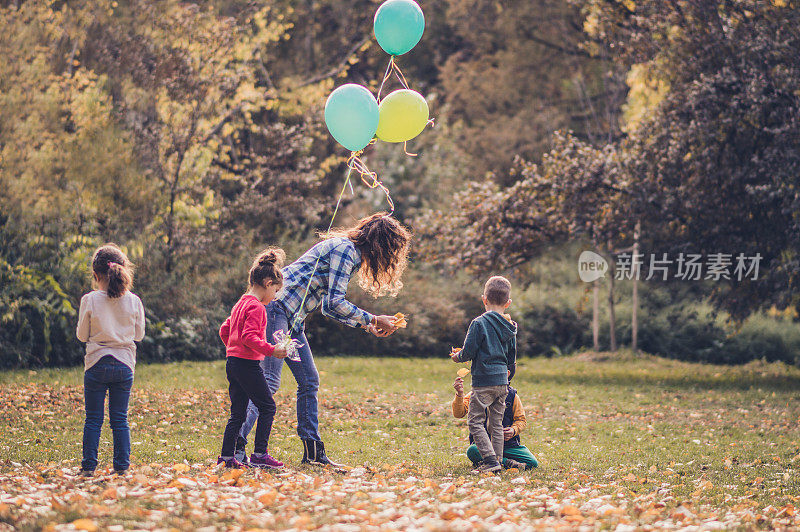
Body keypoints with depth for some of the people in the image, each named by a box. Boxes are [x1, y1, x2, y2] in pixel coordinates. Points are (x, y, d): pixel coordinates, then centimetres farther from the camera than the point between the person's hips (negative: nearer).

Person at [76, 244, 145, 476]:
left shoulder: (90, 300, -9)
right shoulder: (133, 301, -4)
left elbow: (82, 335, -1)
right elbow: (139, 335, 6)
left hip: (97, 364, -2)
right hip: (124, 364, 2)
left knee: (93, 419, 6)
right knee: (120, 420, 8)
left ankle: (89, 466, 6)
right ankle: (122, 465, 6)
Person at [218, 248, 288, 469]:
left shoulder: (240, 304, 16)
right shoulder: (256, 307, -13)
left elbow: (224, 330, 23)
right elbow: (249, 336, -23)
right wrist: (271, 350, -23)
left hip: (233, 362, 10)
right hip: (248, 364, -10)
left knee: (238, 413, 11)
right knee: (267, 407, -3)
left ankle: (227, 456, 9)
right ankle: (259, 455, -5)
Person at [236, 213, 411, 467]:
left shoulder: (349, 253, 19)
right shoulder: (344, 249, -12)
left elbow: (330, 306, 23)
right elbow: (334, 303, -18)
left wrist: (367, 326, 18)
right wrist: (374, 320, -11)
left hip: (292, 318, 11)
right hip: (276, 308, -11)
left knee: (309, 381, 10)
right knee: (268, 382, -17)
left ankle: (313, 452, 13)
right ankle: (236, 444, -21)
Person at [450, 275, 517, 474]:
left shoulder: (479, 323, -12)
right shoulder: (509, 327, 9)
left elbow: (468, 352, -12)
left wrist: (457, 357, 10)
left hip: (484, 382, -7)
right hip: (502, 382, 7)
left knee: (475, 421, -2)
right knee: (496, 423, 13)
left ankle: (490, 460, -11)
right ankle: (497, 460, 13)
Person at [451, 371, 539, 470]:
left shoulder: (511, 395, 4)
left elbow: (521, 420, 11)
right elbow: (458, 413, -10)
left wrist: (514, 430, -11)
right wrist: (459, 394, -28)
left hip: (508, 443, 2)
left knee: (533, 463, -20)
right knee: (472, 451, -37)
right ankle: (506, 463, -24)